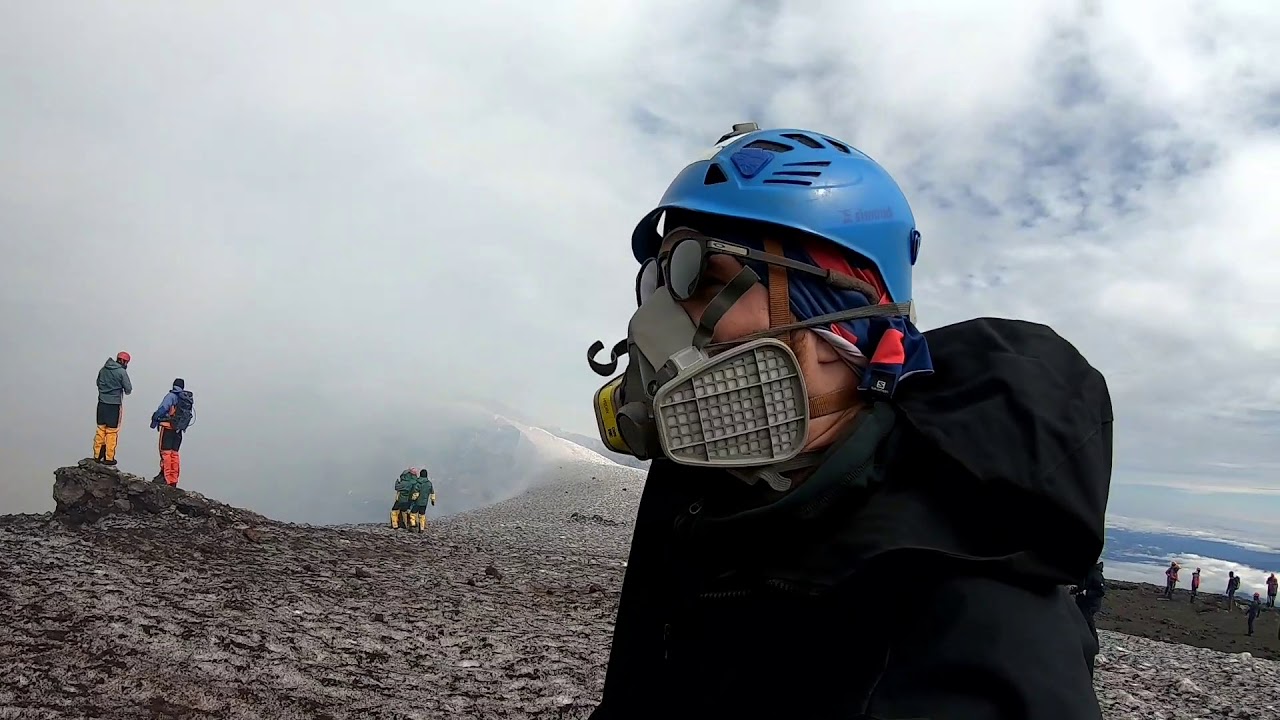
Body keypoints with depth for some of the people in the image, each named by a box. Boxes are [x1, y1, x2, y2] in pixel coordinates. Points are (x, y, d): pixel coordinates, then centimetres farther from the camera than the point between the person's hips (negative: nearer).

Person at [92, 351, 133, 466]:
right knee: (112, 431, 1)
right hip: (114, 405, -6)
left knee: (101, 429, 14)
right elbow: (128, 389, -7)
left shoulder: (103, 369, 6)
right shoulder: (121, 372, -11)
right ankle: (109, 458, 5)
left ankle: (97, 455, 18)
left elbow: (98, 383, 18)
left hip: (102, 403, 6)